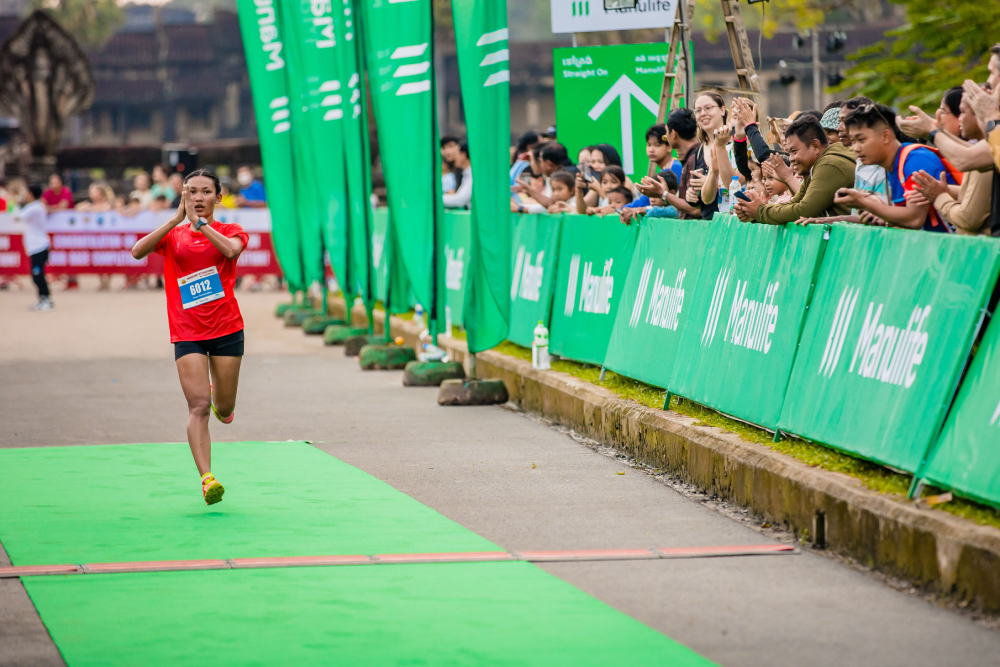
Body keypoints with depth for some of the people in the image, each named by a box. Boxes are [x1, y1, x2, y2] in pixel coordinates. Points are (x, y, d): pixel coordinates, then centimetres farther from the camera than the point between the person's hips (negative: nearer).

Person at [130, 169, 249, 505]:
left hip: (226, 329, 0)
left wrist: (200, 223, -21)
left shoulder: (230, 230, 5)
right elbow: (137, 251, -13)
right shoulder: (172, 235, 7)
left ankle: (219, 401, 46)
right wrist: (176, 219, -17)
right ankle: (207, 478, -20)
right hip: (187, 334, 0)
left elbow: (231, 249, -20)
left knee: (224, 409, 9)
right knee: (198, 406, -15)